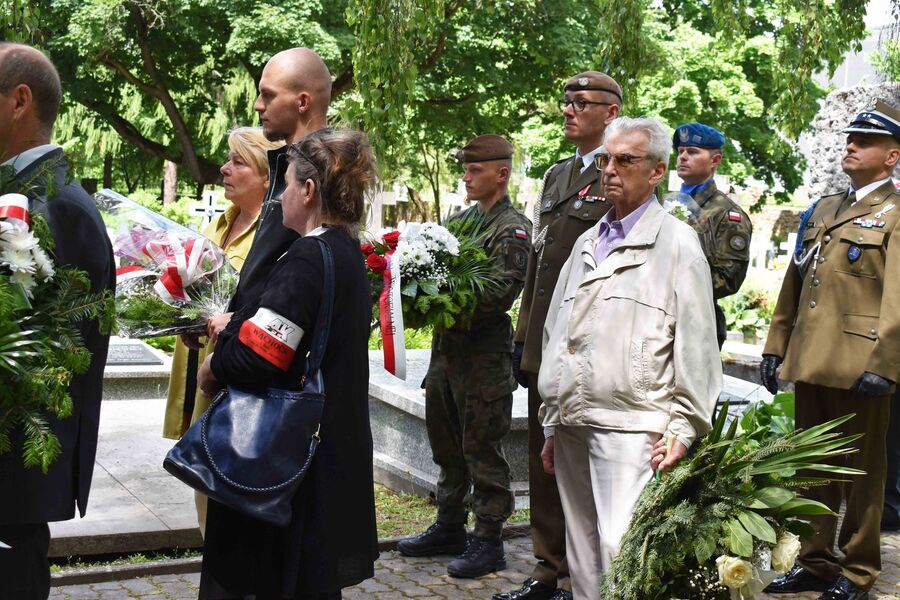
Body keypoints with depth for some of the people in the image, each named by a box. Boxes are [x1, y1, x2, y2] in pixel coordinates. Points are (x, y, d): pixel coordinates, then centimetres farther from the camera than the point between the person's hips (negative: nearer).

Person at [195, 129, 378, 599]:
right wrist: (233, 326, 13)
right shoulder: (349, 253, 10)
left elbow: (255, 357, -25)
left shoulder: (307, 259, -19)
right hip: (335, 451, 9)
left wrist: (213, 367, -7)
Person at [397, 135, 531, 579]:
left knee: (482, 449, 1)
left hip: (484, 356, -8)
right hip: (445, 347, 8)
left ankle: (488, 542, 11)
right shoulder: (461, 218, 13)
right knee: (446, 445, 17)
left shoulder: (512, 229, -10)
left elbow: (500, 294, -20)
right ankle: (449, 528, 30)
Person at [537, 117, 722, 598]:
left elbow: (695, 346, -5)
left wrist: (682, 430, -9)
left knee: (622, 556, -14)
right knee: (582, 559, 12)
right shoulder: (587, 243, 18)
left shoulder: (677, 244, -2)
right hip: (573, 427, 7)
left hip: (630, 427, -7)